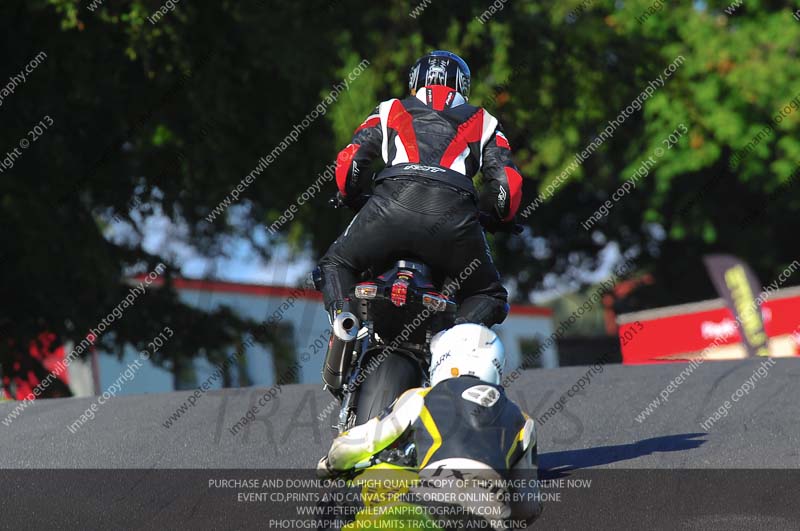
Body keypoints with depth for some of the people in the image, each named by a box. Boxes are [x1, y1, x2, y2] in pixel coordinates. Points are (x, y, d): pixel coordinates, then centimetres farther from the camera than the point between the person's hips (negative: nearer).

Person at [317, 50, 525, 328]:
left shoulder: (389, 111, 29)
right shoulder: (483, 122, 29)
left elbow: (349, 161, 18)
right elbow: (509, 183, 17)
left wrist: (352, 198, 39)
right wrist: (499, 220, 37)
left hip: (394, 202, 0)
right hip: (455, 217, 0)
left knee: (335, 264, 25)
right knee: (490, 296, 21)